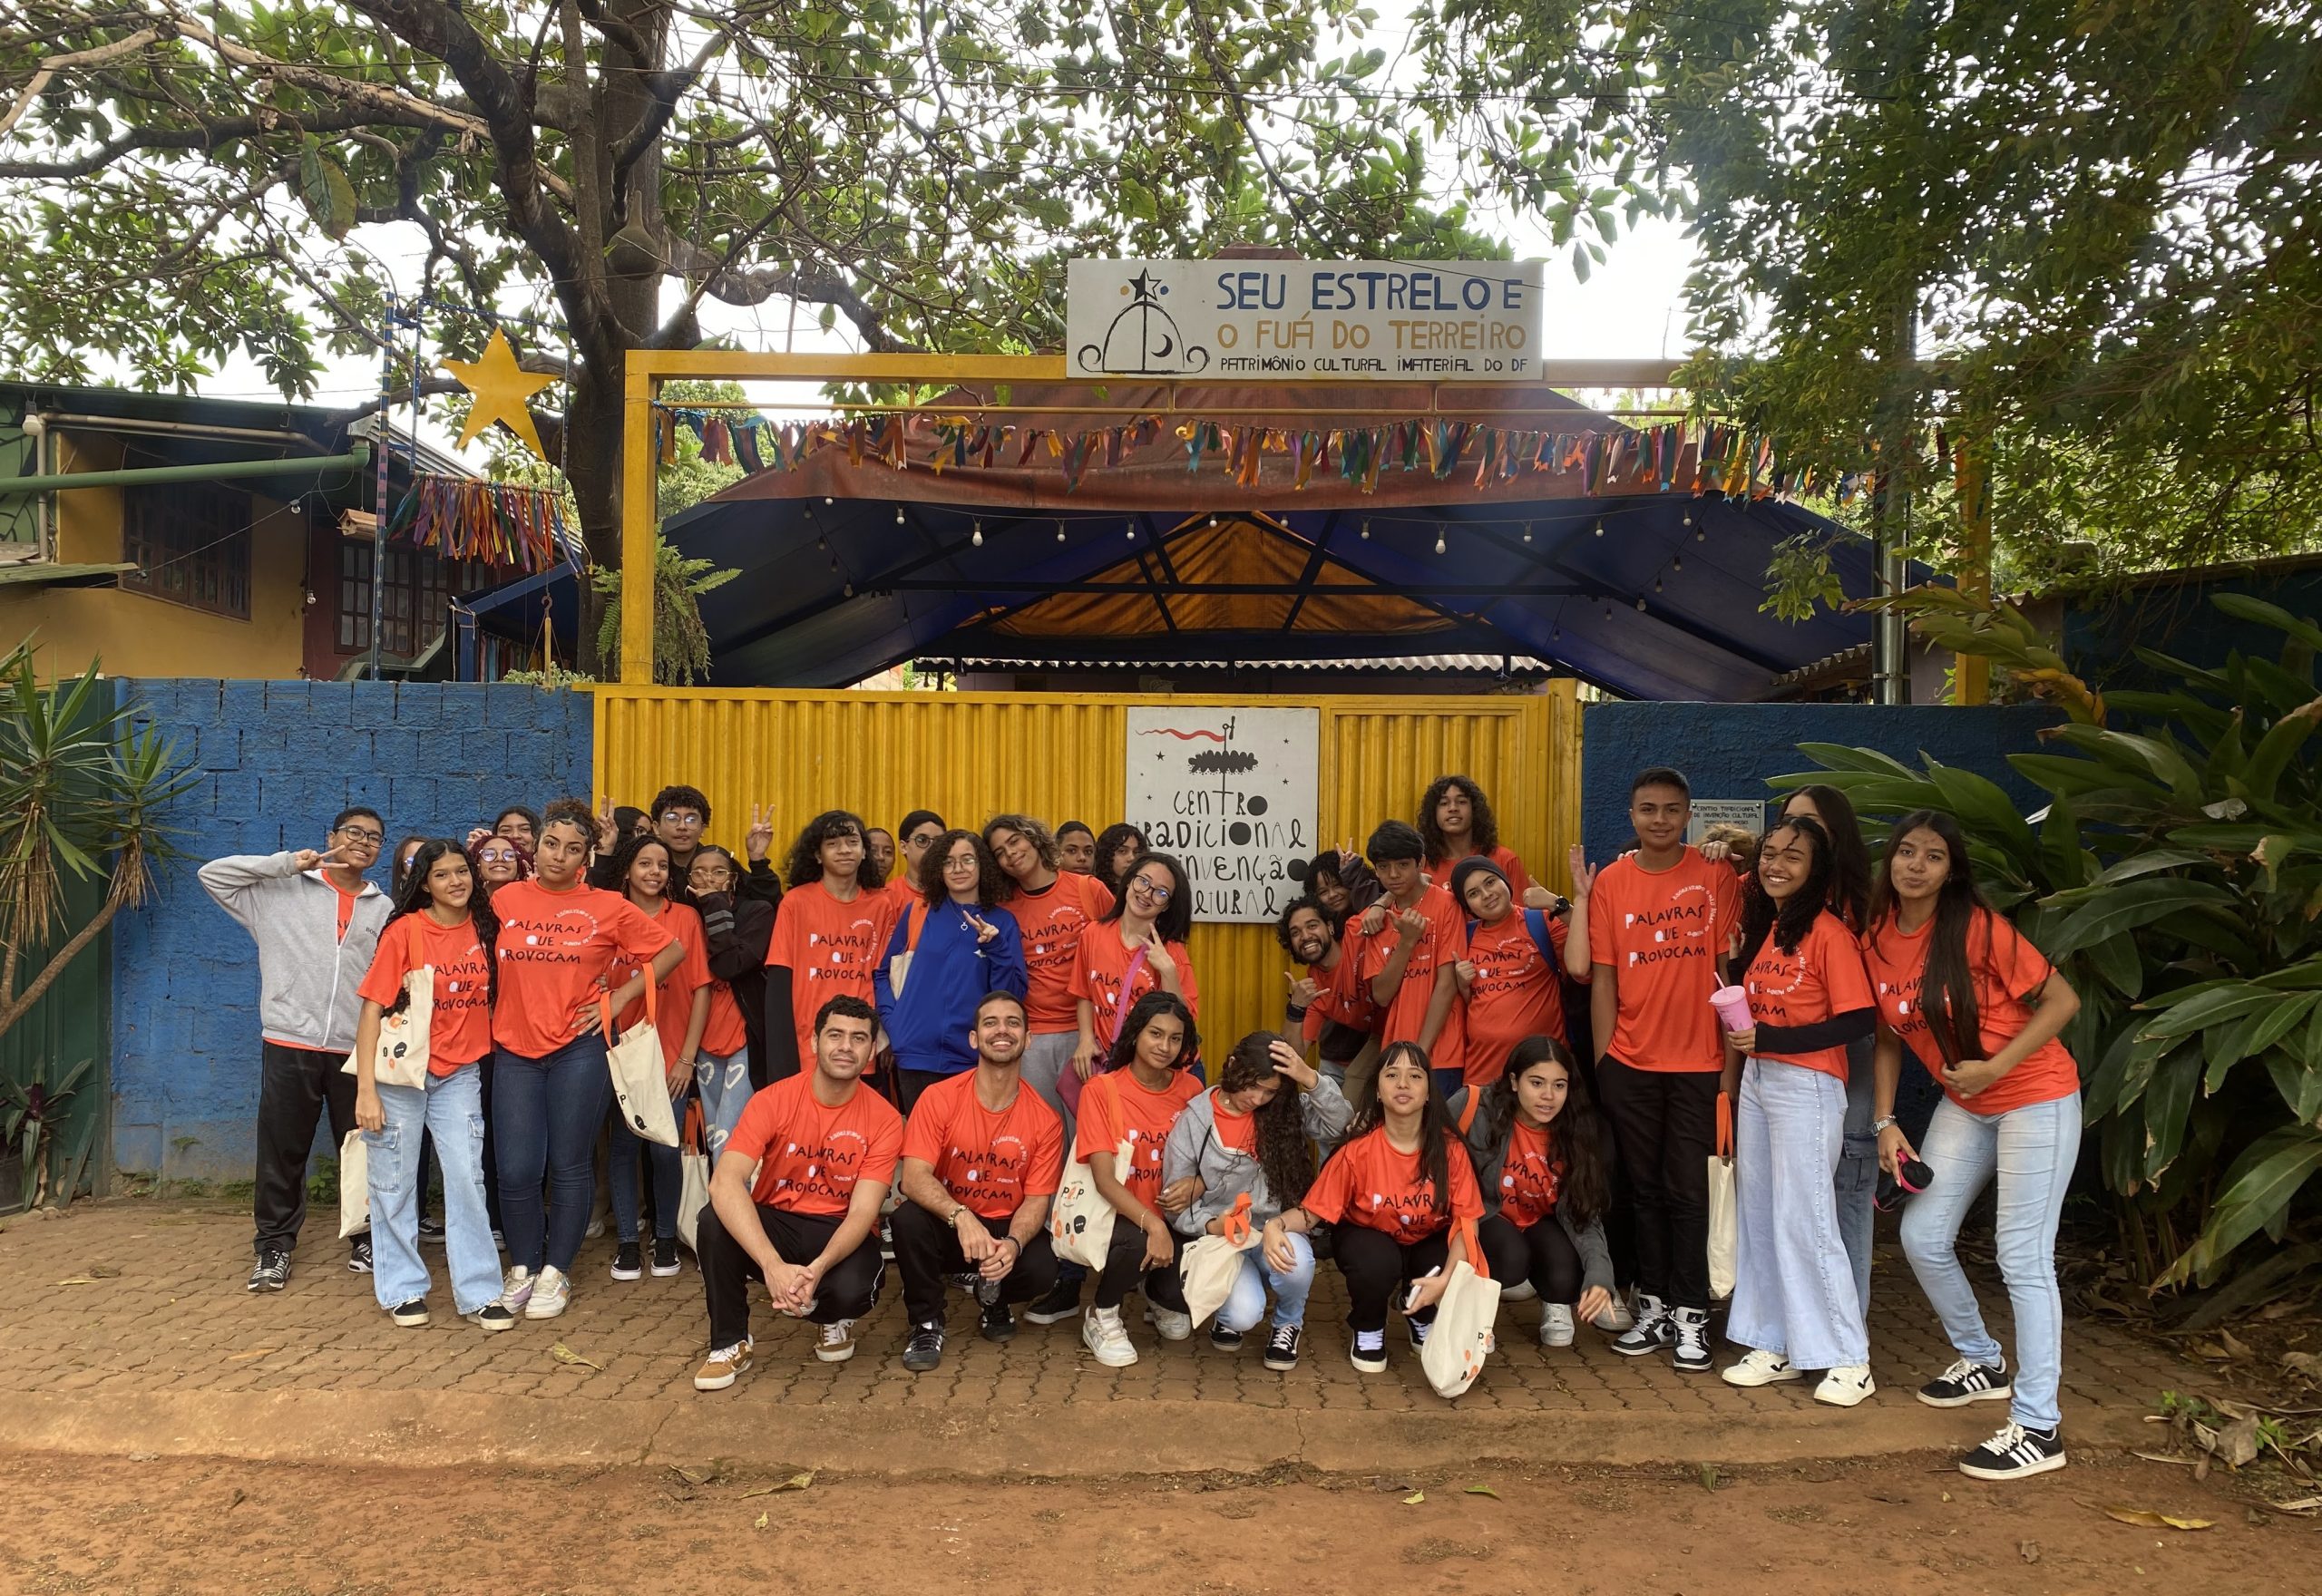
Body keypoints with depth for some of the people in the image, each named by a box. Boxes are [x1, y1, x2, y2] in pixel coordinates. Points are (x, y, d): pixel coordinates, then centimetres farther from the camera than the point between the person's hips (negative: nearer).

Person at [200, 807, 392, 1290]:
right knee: (281, 1151, 5)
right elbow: (212, 873, -2)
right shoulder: (281, 892, 5)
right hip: (289, 1045, -2)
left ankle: (366, 1238, 24)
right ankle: (274, 1246, 18)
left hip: (358, 1050, 2)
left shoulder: (383, 909, 10)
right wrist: (287, 864, -8)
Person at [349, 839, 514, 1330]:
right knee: (396, 1184, 6)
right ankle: (403, 1289, 19)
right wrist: (366, 1089, -15)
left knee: (467, 1179, -3)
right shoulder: (405, 930, -9)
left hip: (460, 1073, 2)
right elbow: (373, 1008, -11)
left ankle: (479, 1293, 3)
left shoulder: (485, 928, 0)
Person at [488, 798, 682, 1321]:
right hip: (515, 1050, 2)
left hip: (579, 1049, -2)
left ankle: (556, 1273, 19)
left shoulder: (607, 907, -1)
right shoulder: (505, 899, 5)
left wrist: (620, 997, 1)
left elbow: (672, 950, 5)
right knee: (516, 1171, 0)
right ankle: (522, 1268, 21)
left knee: (569, 1166, 4)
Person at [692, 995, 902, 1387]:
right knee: (715, 1220, -30)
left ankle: (834, 1319, 8)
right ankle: (730, 1343, -7)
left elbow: (862, 1212, -17)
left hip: (841, 1233, 0)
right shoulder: (774, 1100, -13)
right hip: (773, 1224, 1)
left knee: (853, 1289, -34)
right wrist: (773, 1265, -40)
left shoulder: (883, 1119, -11)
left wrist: (817, 1268, -38)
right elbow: (724, 1182, -27)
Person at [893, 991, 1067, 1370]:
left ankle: (993, 1303, 11)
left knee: (1042, 1271, -29)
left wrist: (1012, 1244, -29)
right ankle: (927, 1323, -7)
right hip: (947, 1226, -1)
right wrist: (961, 1217, -38)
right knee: (907, 1219, -33)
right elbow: (914, 1179, -20)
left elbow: (1036, 1200, -7)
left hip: (1008, 1228, 1)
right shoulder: (939, 1098, -12)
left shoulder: (1045, 1120, -8)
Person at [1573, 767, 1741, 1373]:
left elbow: (1730, 968, -3)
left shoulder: (1716, 876, -3)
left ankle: (1690, 1315, 14)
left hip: (1698, 1062, -2)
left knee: (1688, 1191, 2)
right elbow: (1601, 977, 4)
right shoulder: (1610, 882, 2)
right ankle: (1653, 1307, 23)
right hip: (1630, 1065, 2)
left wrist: (1733, 1059, -5)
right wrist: (1601, 1062, 2)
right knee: (1645, 1189, 12)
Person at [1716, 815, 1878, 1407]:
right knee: (1757, 1215, 10)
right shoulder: (1763, 926, 10)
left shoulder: (1827, 932, -13)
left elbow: (1859, 1020, -17)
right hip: (1756, 1081, 8)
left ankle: (1849, 1360, 7)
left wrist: (1768, 1039, -20)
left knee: (1804, 1220, -5)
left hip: (1806, 1086, -8)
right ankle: (1775, 1346, 20)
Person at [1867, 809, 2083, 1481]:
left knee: (2023, 1259, -8)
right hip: (1962, 1106, 7)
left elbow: (2063, 1001, -15)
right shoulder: (1877, 940, -2)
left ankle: (2038, 1427, 0)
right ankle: (1983, 1362, 32)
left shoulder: (1978, 928, -19)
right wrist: (1886, 1123, 0)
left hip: (2035, 1099, -7)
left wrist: (1996, 1067, -21)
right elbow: (1888, 1038, 7)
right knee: (1923, 1237, 7)